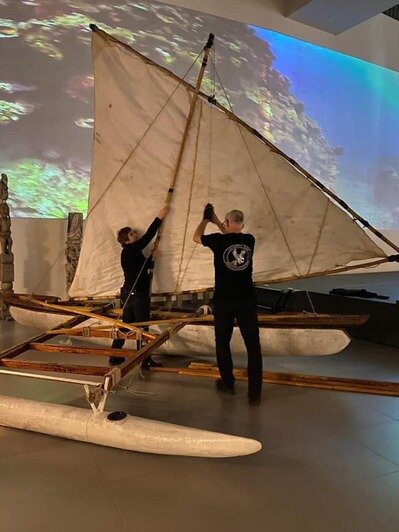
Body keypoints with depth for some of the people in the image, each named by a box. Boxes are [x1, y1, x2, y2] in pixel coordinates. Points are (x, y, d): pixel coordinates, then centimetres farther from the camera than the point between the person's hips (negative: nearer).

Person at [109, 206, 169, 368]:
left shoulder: (129, 252, 15)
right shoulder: (131, 250, -12)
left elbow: (144, 266, 24)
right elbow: (148, 237, -15)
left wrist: (152, 257, 11)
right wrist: (159, 218, -10)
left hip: (128, 294, 9)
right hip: (138, 295, -9)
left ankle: (114, 357, 22)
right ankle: (145, 361, 8)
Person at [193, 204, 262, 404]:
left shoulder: (218, 240, -9)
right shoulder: (249, 240, 0)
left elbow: (196, 237, 11)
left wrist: (206, 219, 23)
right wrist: (215, 220, 27)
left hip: (223, 301, -2)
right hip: (247, 300, 2)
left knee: (222, 343, 17)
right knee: (253, 346, 6)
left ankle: (228, 384, 29)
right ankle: (254, 393, 8)